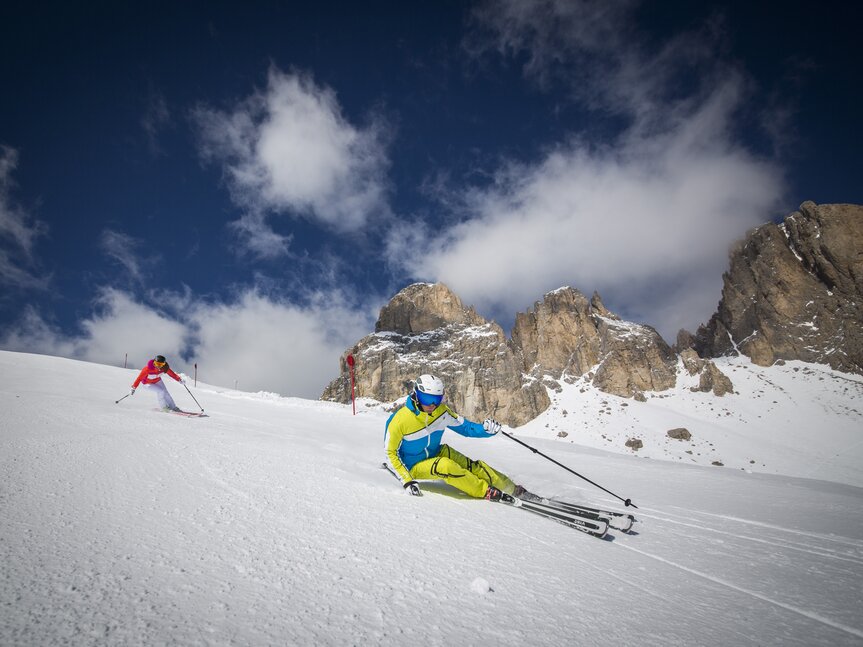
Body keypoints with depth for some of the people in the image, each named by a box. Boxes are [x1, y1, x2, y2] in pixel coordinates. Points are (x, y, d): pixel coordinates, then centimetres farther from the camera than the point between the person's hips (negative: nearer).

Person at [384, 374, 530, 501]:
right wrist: (407, 481, -24)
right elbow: (390, 453, -16)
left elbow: (464, 426, -1)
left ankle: (512, 489, 2)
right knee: (445, 466, -33)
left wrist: (486, 430, -21)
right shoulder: (400, 420, -25)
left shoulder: (441, 411, -11)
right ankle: (485, 491, -21)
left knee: (472, 466, -13)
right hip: (415, 466, -5)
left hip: (437, 454, 5)